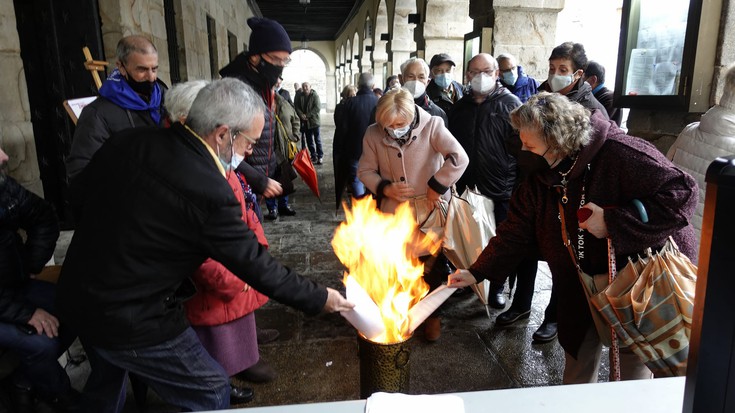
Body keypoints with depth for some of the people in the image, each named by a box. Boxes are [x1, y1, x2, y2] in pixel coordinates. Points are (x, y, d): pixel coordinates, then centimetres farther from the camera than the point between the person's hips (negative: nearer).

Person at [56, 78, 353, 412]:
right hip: (132, 321, -8)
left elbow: (79, 193, 8)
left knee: (106, 380, 34)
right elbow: (255, 264, -18)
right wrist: (319, 298, -5)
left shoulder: (128, 141, -8)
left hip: (75, 297, 8)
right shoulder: (210, 192, -27)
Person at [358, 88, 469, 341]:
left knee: (431, 267, 13)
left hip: (430, 210, -1)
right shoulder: (373, 134, -9)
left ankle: (432, 314, 36)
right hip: (393, 213, 2)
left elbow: (459, 158, -22)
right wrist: (385, 188, -14)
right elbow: (365, 171, 2)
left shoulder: (431, 126, -17)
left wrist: (436, 187, -20)